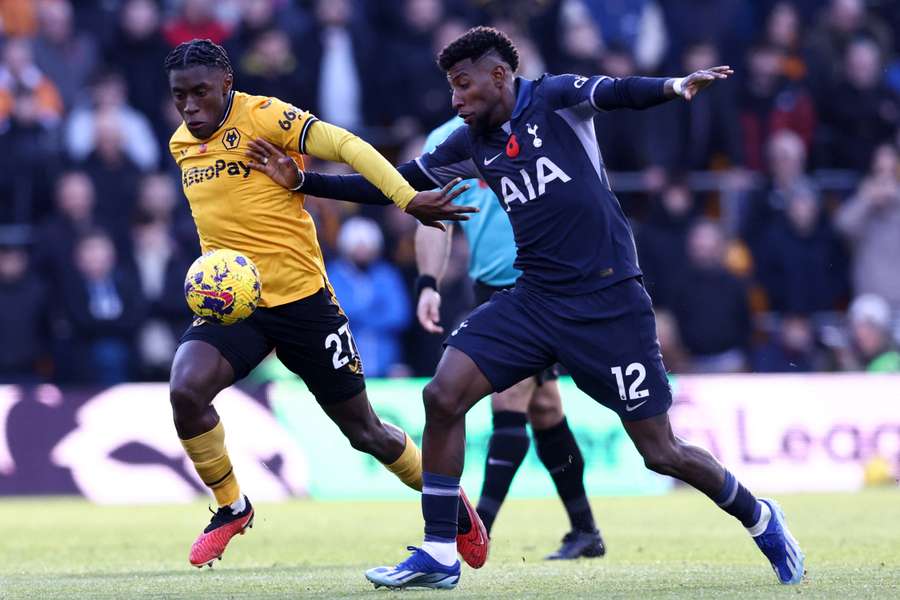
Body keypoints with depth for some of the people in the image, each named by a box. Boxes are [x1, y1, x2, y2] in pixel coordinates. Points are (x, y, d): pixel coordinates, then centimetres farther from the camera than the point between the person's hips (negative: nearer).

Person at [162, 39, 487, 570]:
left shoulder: (263, 116, -12)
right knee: (185, 390, -24)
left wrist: (410, 200, -27)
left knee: (363, 430, 6)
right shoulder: (181, 146, 8)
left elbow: (346, 146, -19)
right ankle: (231, 508, 0)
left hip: (302, 298, -4)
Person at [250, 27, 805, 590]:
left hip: (607, 302, -6)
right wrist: (303, 181, 11)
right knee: (443, 395, -11)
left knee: (662, 453, -2)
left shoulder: (553, 99, -6)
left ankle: (761, 520, 24)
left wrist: (673, 86, -45)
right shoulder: (472, 144, 11)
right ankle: (439, 555, -1)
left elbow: (613, 92, -25)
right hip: (535, 300, 6)